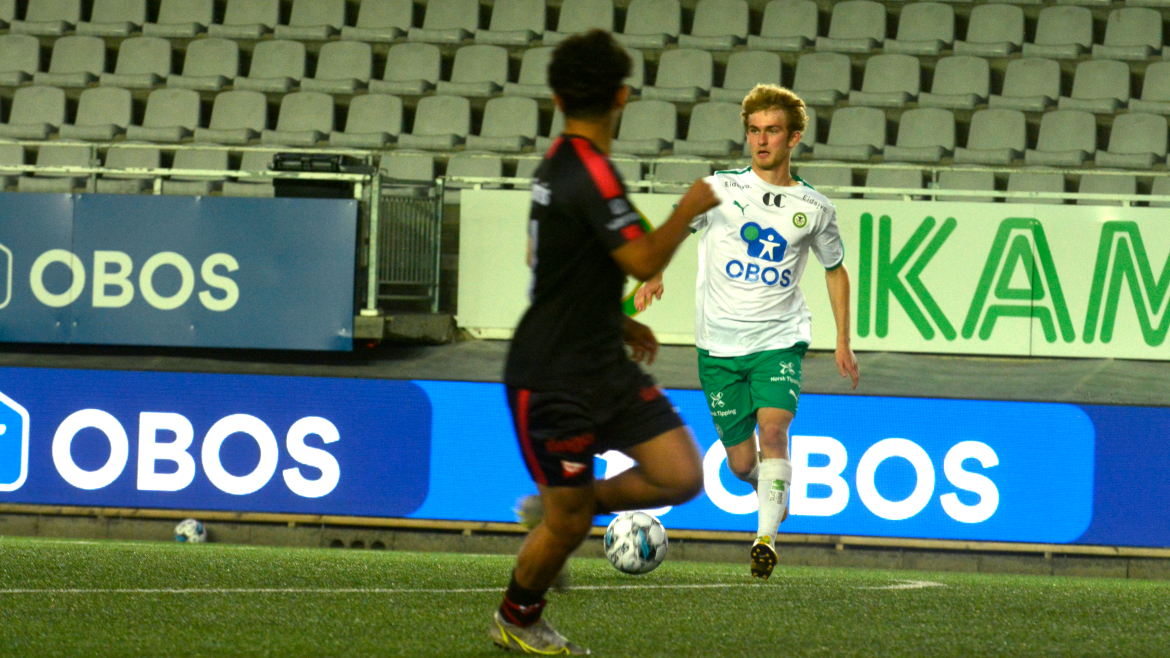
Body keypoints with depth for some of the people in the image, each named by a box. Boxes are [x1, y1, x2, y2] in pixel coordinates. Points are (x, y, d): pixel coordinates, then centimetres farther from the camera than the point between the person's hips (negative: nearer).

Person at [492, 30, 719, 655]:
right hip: (554, 380, -9)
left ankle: (558, 510, 19)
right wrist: (690, 209, -12)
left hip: (602, 365, 9)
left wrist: (616, 322, 22)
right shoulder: (591, 175, -22)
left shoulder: (558, 164, 9)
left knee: (682, 476, -2)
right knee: (569, 521, 2)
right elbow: (644, 260, -27)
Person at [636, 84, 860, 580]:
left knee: (773, 428, -26)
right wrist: (653, 275, -17)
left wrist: (843, 342, 12)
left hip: (780, 339, -1)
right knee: (741, 463, 5)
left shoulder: (813, 208, 3)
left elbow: (835, 270, 16)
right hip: (719, 343, 1)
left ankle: (767, 537, -28)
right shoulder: (720, 189, -1)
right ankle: (774, 494, 40)